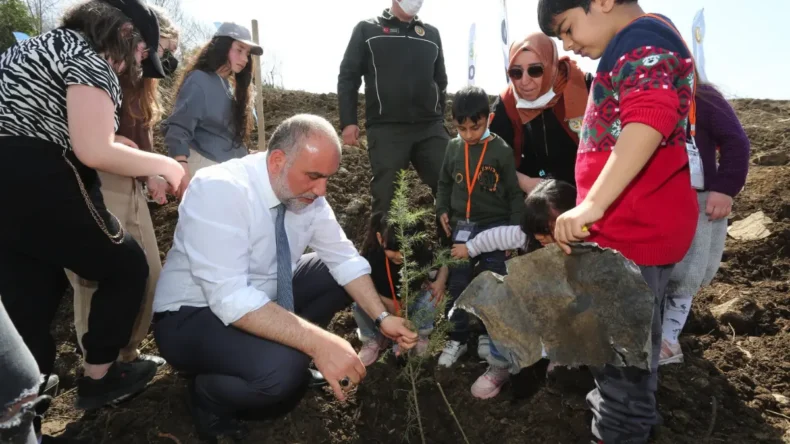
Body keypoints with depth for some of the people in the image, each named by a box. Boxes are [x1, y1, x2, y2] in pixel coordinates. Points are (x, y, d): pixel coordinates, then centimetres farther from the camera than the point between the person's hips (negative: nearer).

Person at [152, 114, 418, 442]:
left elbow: (345, 259, -2)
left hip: (266, 294, 7)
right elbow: (231, 300, -36)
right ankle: (209, 395, 0)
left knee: (342, 275, -3)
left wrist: (381, 317, -15)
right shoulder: (219, 190, -30)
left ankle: (286, 353, 7)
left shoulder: (306, 193, -9)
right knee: (282, 370, -32)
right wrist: (318, 343, -41)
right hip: (195, 314, -7)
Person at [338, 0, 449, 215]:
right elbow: (348, 76, 6)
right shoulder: (367, 30, 10)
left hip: (430, 128, 3)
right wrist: (348, 121, -5)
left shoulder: (432, 34, 19)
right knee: (385, 195, -3)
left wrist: (441, 119, 16)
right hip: (386, 128, -2)